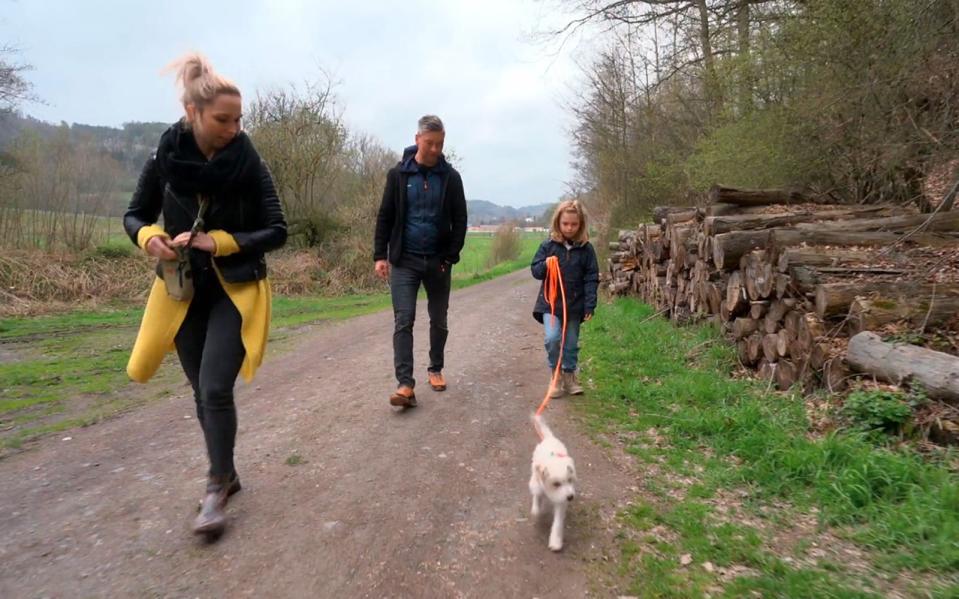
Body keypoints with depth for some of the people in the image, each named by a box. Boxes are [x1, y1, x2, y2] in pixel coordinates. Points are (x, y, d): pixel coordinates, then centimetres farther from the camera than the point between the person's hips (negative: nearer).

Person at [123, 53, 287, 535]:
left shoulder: (249, 164, -11)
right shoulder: (165, 159, -5)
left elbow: (276, 231, -10)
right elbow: (134, 216, 6)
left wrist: (219, 241, -21)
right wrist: (150, 237, -17)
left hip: (235, 291, -3)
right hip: (184, 292, 3)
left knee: (216, 389, -9)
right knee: (202, 391, 11)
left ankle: (217, 487, 9)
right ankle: (226, 473, 30)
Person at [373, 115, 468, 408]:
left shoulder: (450, 177, 1)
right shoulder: (398, 174, 0)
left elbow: (460, 220, 2)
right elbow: (385, 217, 3)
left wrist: (451, 256, -8)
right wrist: (380, 255, -4)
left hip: (438, 262, 2)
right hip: (404, 261, -1)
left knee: (439, 320, 12)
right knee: (403, 321, -9)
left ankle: (435, 369, 30)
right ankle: (405, 384, -10)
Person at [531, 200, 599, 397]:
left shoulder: (586, 249, -1)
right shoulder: (548, 246, -2)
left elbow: (591, 278, -1)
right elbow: (535, 270, 3)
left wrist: (590, 305, -7)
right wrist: (545, 265, -20)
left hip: (575, 305, 1)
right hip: (551, 302, -1)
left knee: (571, 343, 11)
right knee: (552, 338, -17)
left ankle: (569, 376, 30)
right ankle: (556, 376, 4)